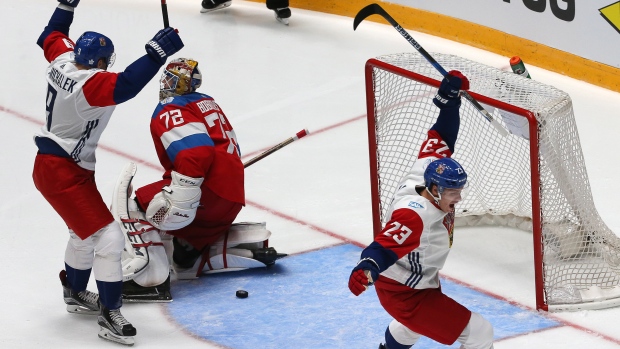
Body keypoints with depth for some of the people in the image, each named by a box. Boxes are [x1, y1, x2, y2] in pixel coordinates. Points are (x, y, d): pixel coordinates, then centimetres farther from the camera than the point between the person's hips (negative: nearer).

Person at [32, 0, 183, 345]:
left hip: (69, 169, 11)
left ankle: (75, 293, 46)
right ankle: (110, 316, -8)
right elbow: (125, 86, -45)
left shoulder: (63, 61, -1)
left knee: (85, 232, 27)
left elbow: (51, 36, 20)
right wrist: (157, 52, -45)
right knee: (107, 237, -11)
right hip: (62, 174, -11)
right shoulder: (90, 84, -28)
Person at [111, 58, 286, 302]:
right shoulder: (207, 103, 24)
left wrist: (176, 201, -28)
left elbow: (196, 151, -23)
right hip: (231, 202, 10)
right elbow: (229, 151, 29)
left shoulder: (170, 110, -5)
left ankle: (149, 280, -23)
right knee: (186, 255, 23)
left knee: (131, 207, -10)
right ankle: (249, 244, 11)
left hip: (208, 194, -10)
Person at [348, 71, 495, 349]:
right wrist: (368, 268, -70)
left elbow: (440, 140, 0)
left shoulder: (426, 172, -13)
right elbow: (386, 246, -51)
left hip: (421, 281, 10)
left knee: (414, 322, 42)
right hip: (404, 294, -10)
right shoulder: (415, 216, -38)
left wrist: (449, 97, 0)